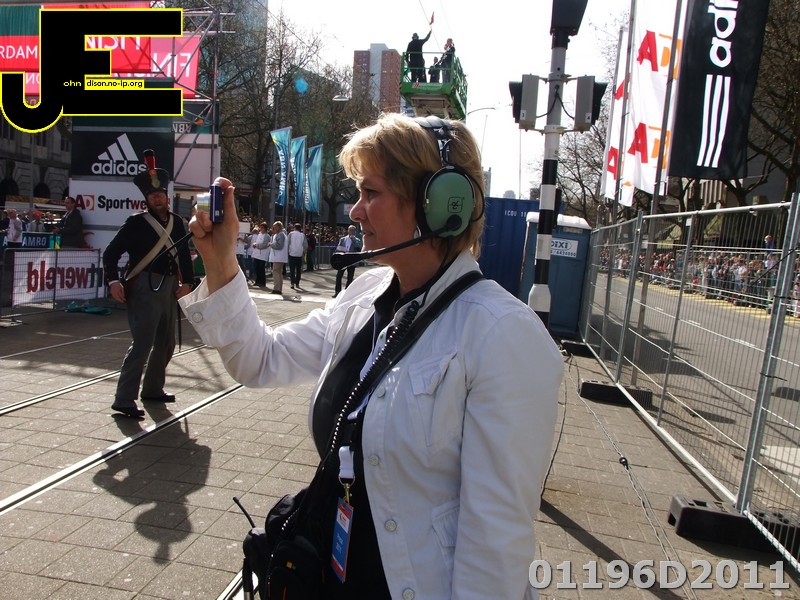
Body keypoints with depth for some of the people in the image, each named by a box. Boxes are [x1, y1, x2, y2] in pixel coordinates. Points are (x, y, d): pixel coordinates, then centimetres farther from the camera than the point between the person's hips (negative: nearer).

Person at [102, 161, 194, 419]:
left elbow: (184, 254, 15)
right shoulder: (136, 222, -3)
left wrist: (187, 281, 3)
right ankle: (124, 399, -7)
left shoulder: (177, 222, 11)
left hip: (169, 288, 7)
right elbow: (111, 253, -6)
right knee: (142, 343, -12)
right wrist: (114, 281, -18)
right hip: (145, 288, -6)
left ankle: (153, 389, 31)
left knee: (166, 343, 15)